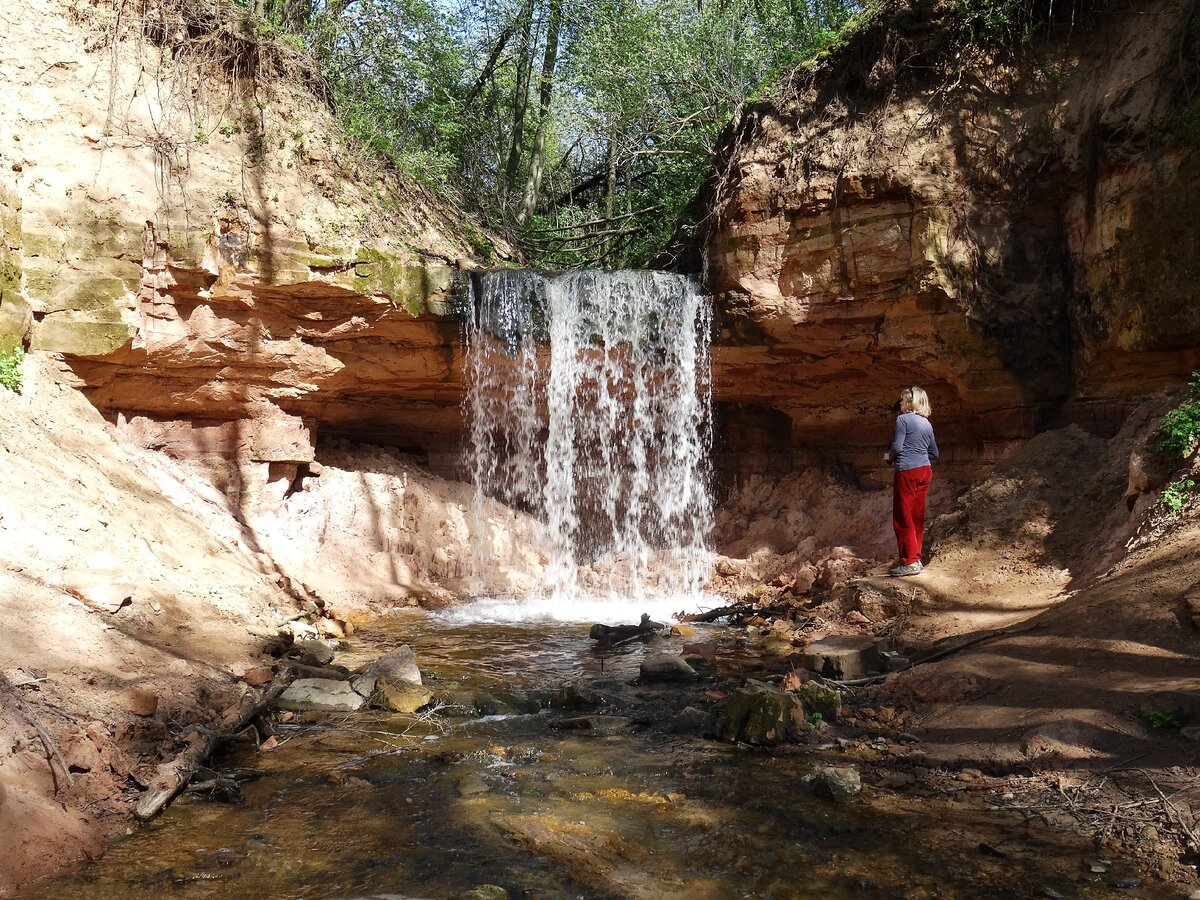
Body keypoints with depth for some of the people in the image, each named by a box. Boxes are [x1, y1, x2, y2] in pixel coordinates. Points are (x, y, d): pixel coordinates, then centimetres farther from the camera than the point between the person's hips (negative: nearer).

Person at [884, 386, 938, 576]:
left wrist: (889, 458, 4)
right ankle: (916, 558, 16)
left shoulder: (903, 419, -8)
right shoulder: (926, 423, 13)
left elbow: (897, 446, -15)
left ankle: (909, 562, -5)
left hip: (907, 472, -8)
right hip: (925, 471, 8)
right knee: (917, 517, 12)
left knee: (903, 518, -3)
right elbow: (934, 453, 16)